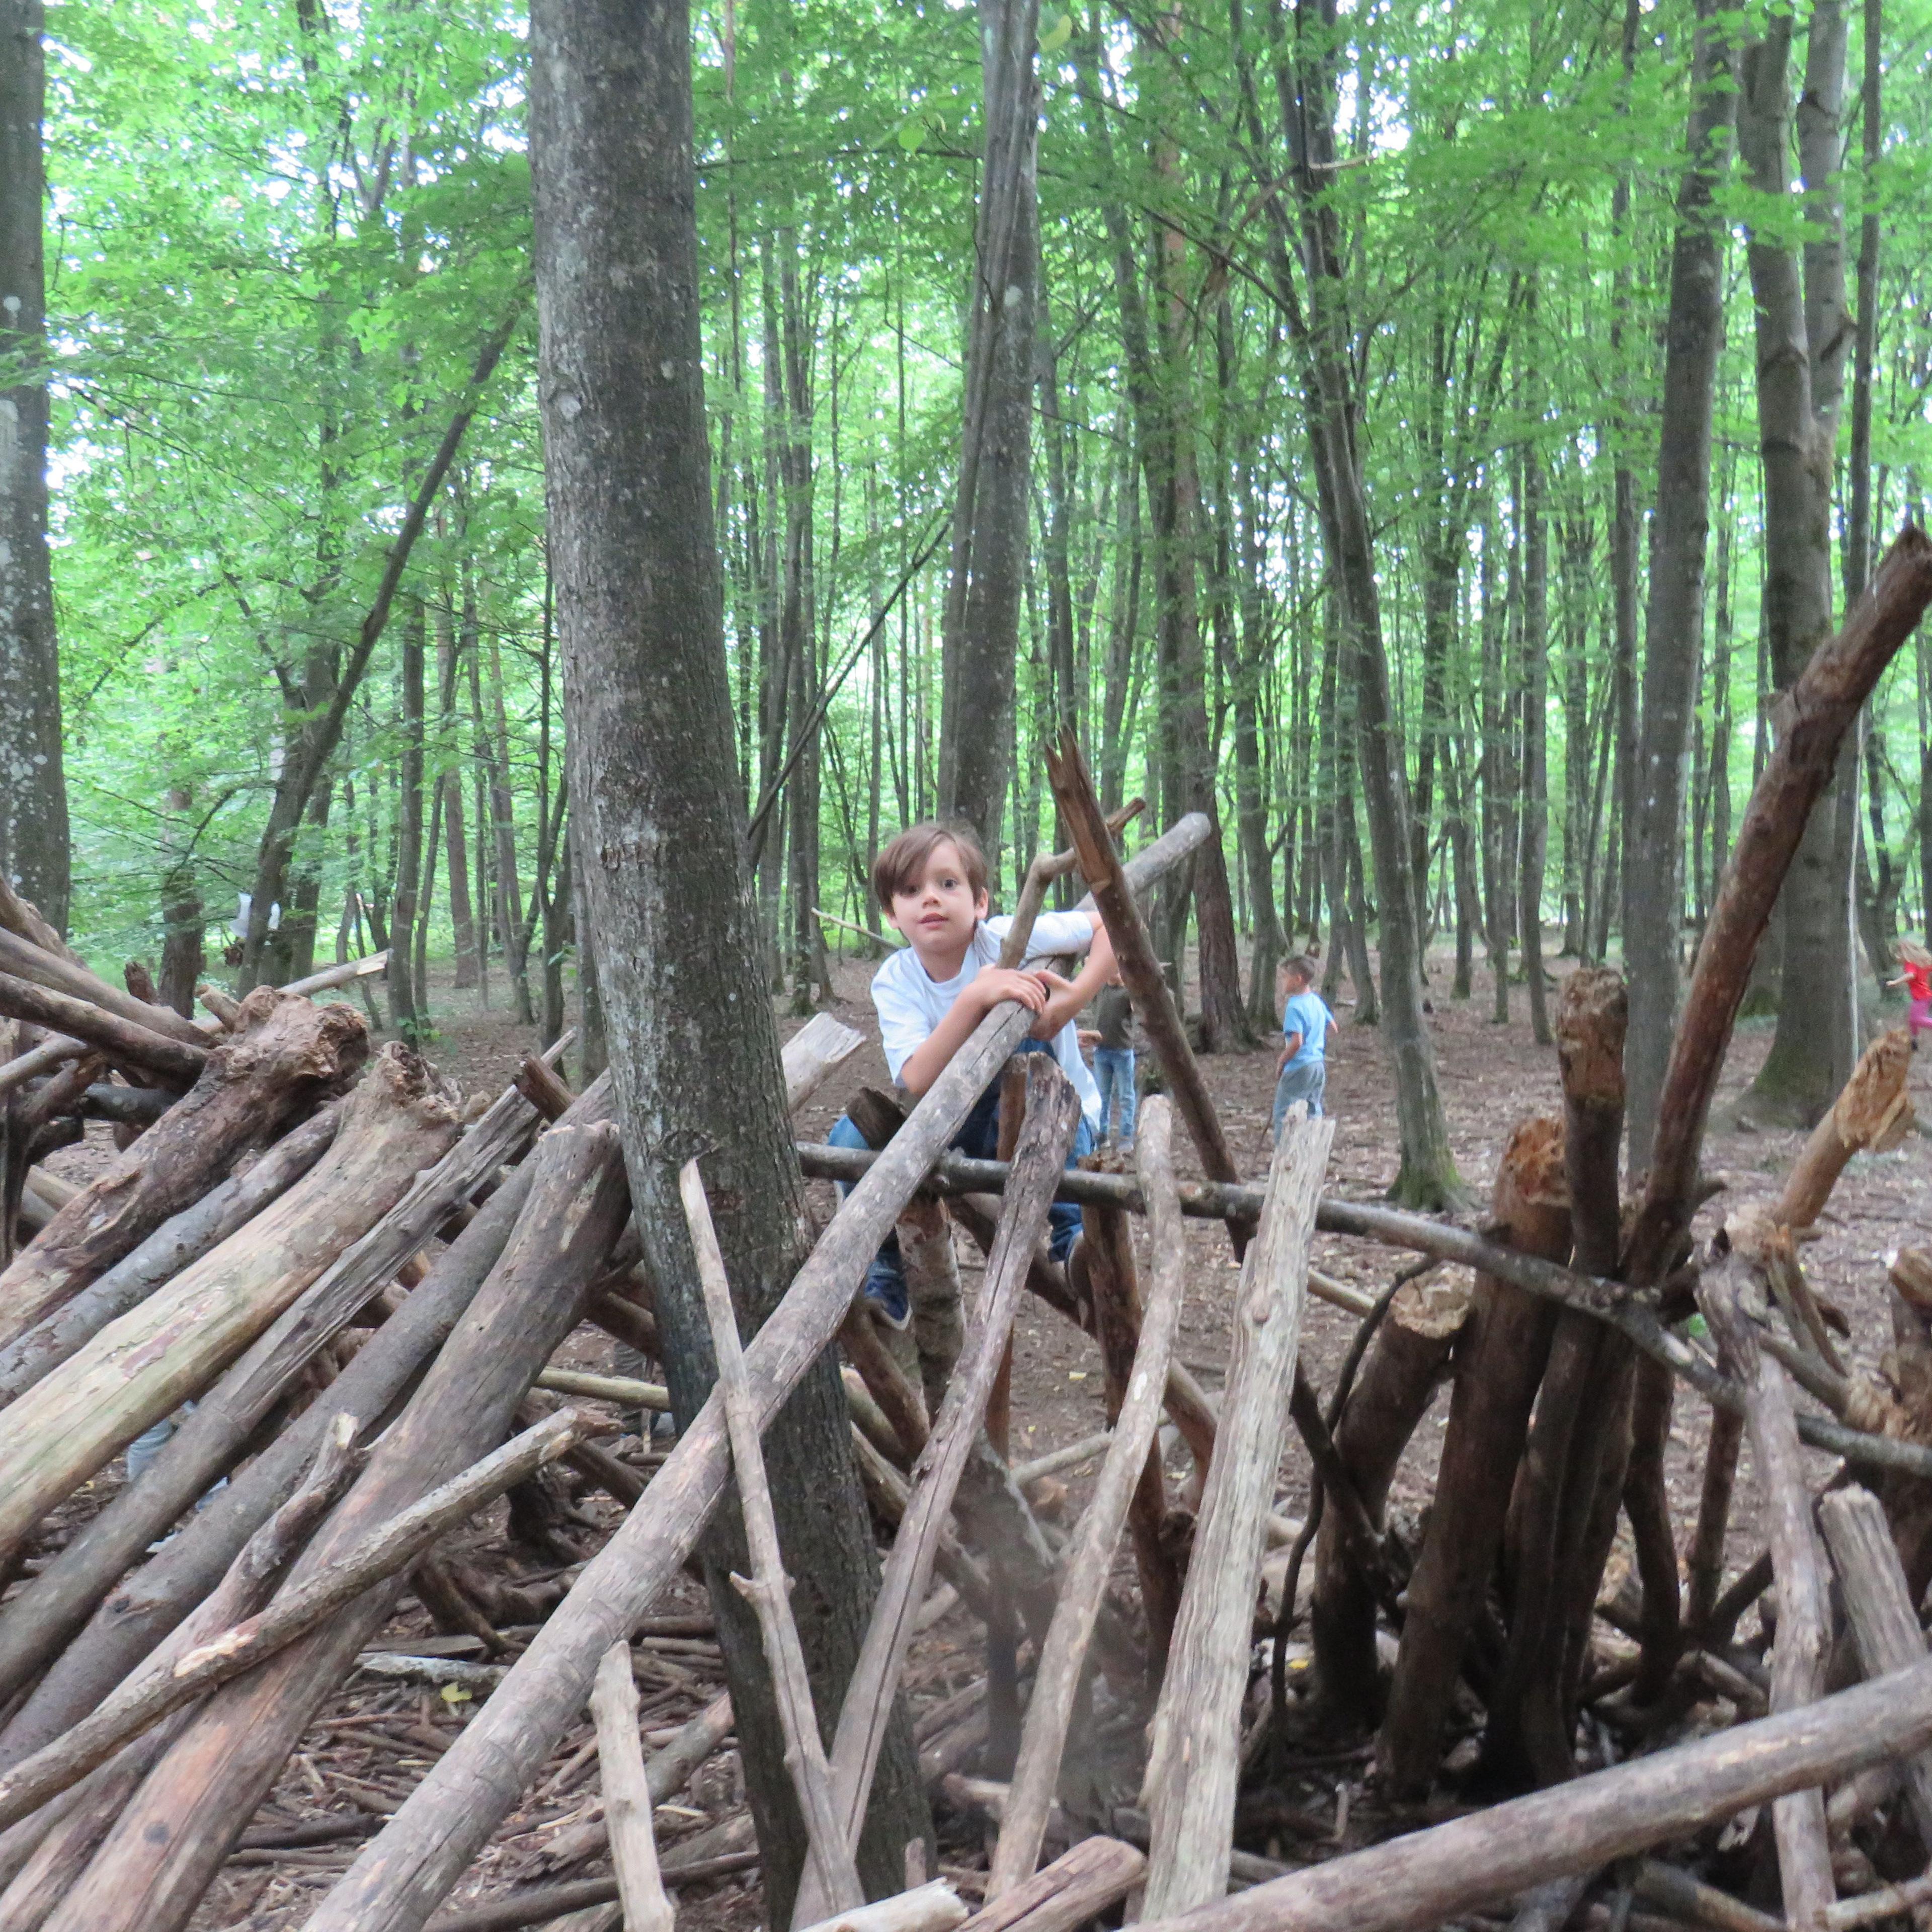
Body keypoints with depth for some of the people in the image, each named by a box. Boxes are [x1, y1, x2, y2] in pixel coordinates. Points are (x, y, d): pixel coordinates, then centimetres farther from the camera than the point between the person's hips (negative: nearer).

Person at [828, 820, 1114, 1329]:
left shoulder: (1008, 940, -19)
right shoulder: (895, 981, -12)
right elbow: (918, 1083, -28)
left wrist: (1074, 999, -30)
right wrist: (975, 998, -39)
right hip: (972, 1128, 2)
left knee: (1020, 1038, -33)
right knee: (852, 1137, -22)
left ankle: (1072, 1230, -21)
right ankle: (885, 1279, -2)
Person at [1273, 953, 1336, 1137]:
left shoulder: (1294, 1006, -19)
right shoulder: (1317, 1001, 7)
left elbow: (1297, 1042, -25)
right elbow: (1332, 1027, 19)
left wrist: (1281, 1061, -12)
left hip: (1299, 1068, -9)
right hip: (1319, 1065, 9)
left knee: (1283, 1115, 0)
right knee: (1313, 1112, 17)